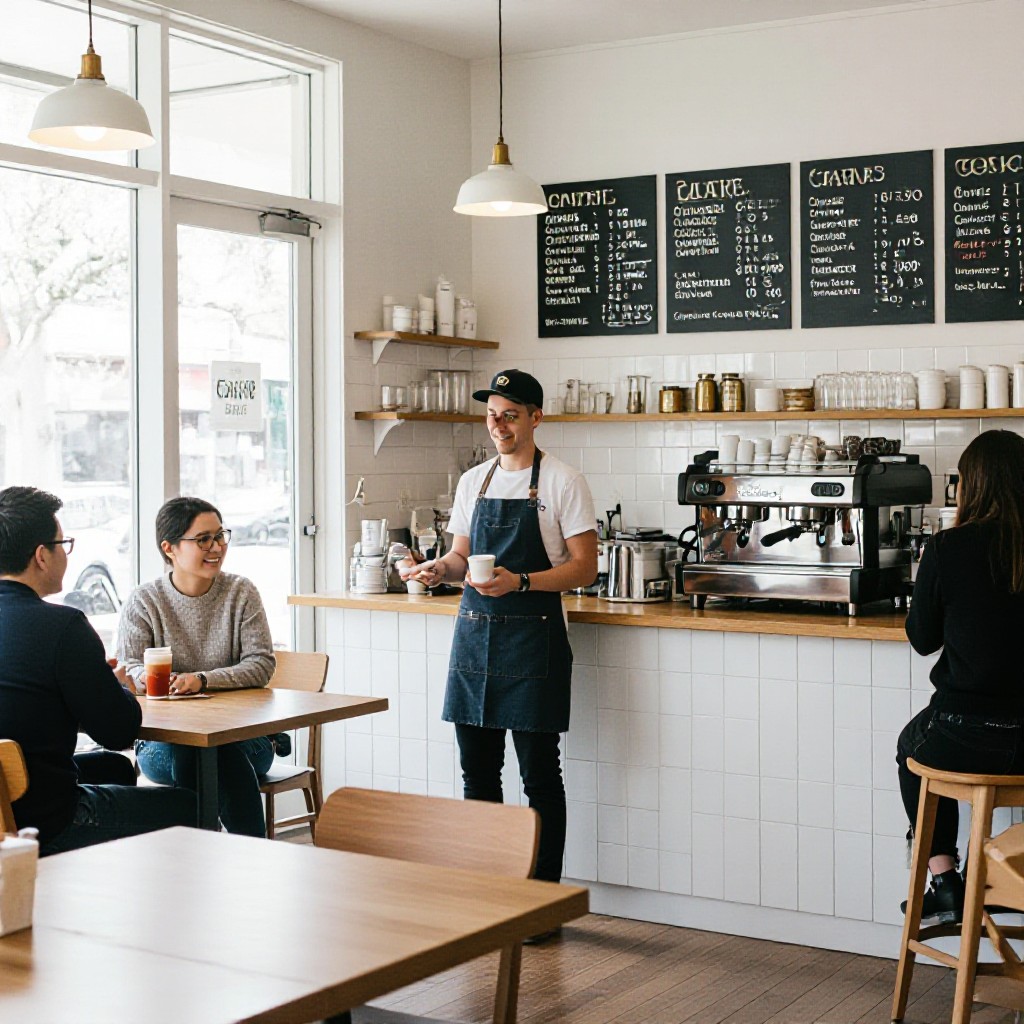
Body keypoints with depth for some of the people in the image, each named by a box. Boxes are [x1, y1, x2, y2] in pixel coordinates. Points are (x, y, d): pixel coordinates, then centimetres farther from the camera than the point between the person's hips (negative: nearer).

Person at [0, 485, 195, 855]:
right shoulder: (62, 626, -22)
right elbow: (120, 731, -15)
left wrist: (99, 682, 15)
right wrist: (117, 686, 6)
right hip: (44, 825, -8)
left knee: (116, 769, 33)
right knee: (187, 806, 11)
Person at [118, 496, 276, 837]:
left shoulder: (241, 592, 4)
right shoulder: (144, 601, 4)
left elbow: (262, 664, -5)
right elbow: (127, 667, -6)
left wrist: (203, 680, -21)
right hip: (164, 738, 0)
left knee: (224, 754, -34)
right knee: (185, 754, -35)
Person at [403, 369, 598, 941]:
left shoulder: (563, 483, -4)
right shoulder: (473, 482, 13)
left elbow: (584, 568, -8)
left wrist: (520, 581, -21)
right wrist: (440, 569, -3)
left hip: (533, 636, -6)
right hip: (475, 632, 6)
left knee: (540, 775, -1)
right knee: (477, 770, 10)